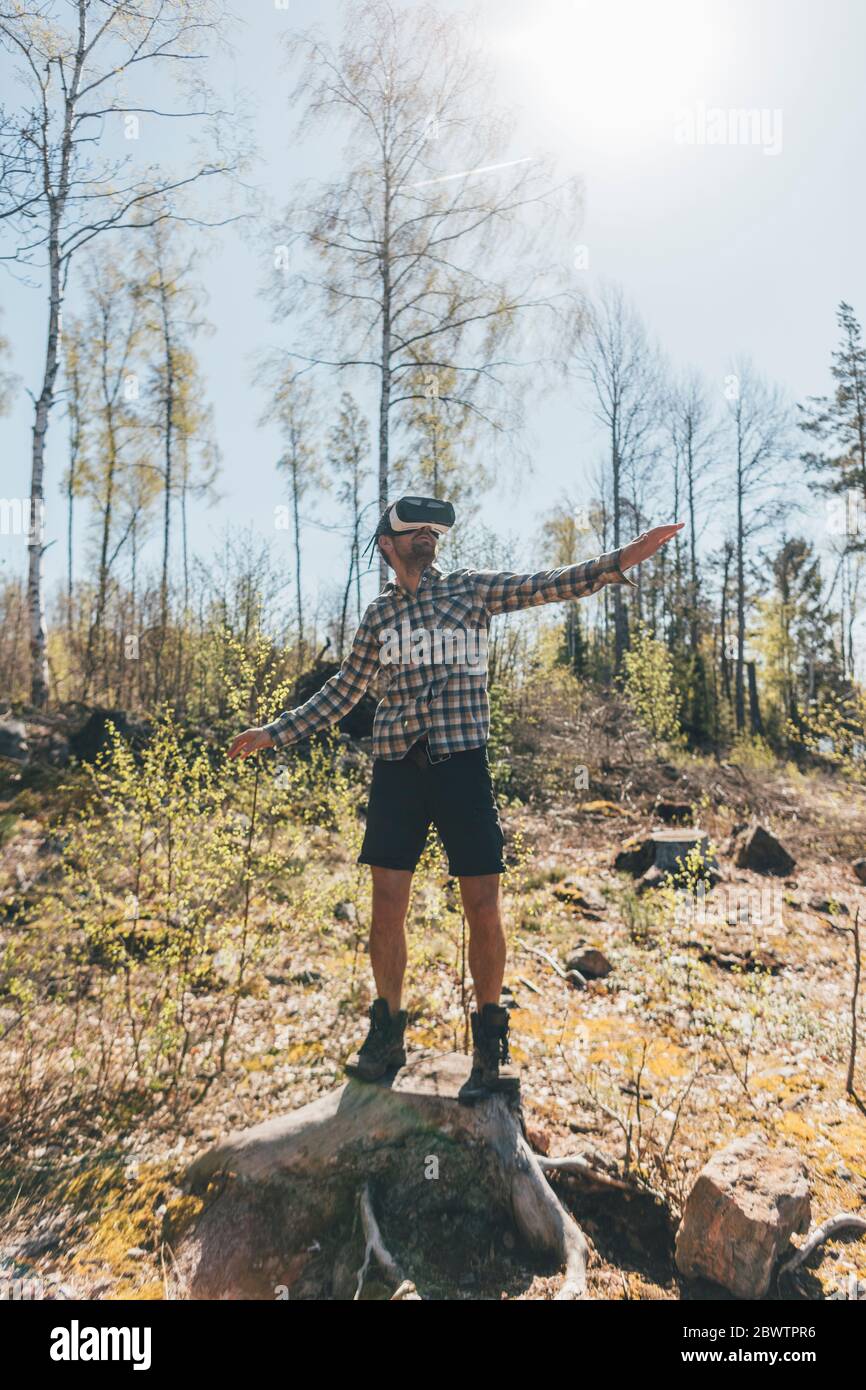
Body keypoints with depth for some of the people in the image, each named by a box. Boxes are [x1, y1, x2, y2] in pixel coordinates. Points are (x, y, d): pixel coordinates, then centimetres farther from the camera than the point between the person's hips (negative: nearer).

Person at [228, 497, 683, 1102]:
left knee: (484, 907, -2)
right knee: (388, 905, 2)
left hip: (462, 762, -2)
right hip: (396, 767, 2)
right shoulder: (379, 612, 15)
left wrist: (622, 559, -15)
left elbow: (551, 585, -2)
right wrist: (275, 732, 21)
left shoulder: (471, 587, 8)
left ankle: (491, 1044, 16)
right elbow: (344, 690, 21)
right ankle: (386, 1036, 21)